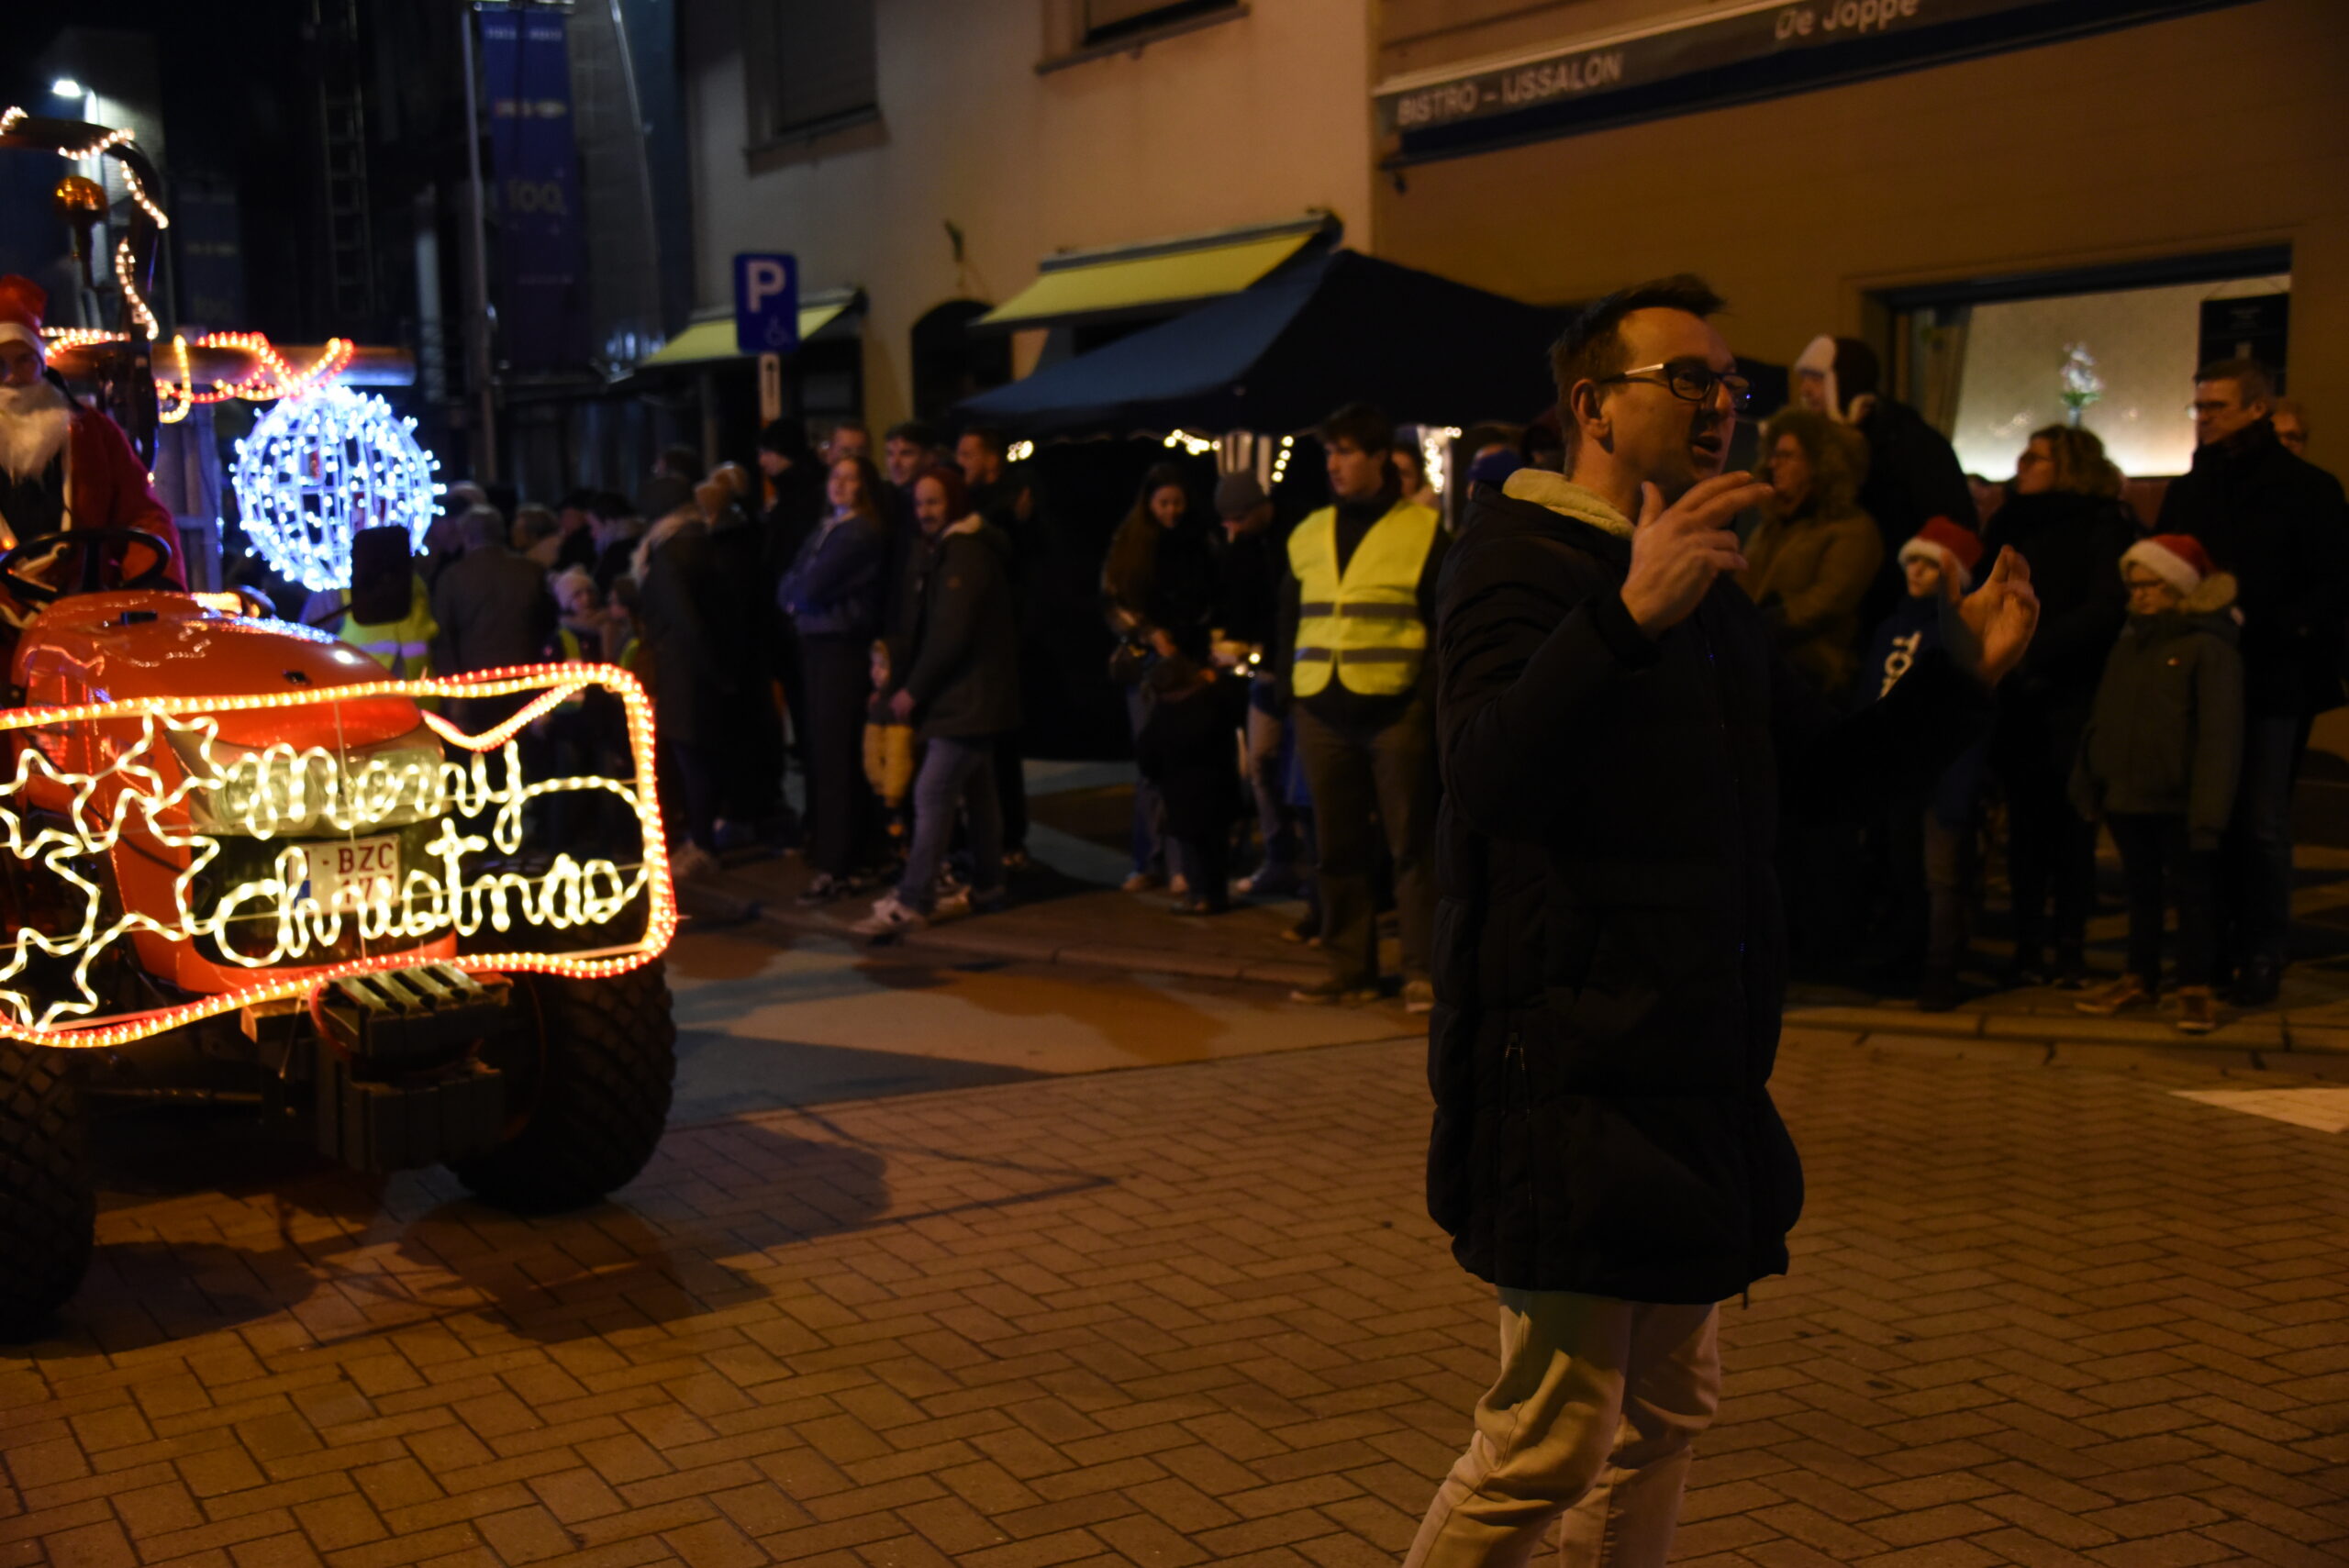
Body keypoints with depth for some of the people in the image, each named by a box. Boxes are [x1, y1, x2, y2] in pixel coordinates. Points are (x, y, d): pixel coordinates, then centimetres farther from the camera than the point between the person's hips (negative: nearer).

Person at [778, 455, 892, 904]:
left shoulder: (863, 533, -10)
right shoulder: (825, 528, 16)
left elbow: (810, 587, -17)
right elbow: (786, 588, 13)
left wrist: (795, 589, 2)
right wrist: (798, 594, -6)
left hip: (842, 648, -8)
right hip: (814, 643, 8)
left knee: (833, 755, -7)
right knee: (820, 751, 9)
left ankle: (834, 866, -4)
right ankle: (826, 846, 18)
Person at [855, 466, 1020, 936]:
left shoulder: (963, 555, -16)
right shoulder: (954, 550, 17)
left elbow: (949, 636, -22)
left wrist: (913, 690, -16)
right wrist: (914, 687, 12)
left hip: (967, 698, -11)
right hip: (973, 697, 11)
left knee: (932, 793, -13)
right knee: (977, 790, 16)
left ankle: (912, 902, -15)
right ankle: (988, 885, 24)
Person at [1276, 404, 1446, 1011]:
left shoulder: (1422, 530, 1)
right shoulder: (1308, 535, 14)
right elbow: (1290, 618, 20)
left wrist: (1431, 694, -7)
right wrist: (1295, 683, 9)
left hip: (1397, 711, -4)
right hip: (1323, 714, 4)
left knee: (1411, 845, -2)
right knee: (1336, 847, 7)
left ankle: (1424, 971, 3)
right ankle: (1349, 968, 15)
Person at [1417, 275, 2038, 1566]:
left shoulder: (1708, 586, 18)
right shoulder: (1517, 555, -11)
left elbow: (1828, 770, 22)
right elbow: (1489, 773, -30)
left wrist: (1962, 673, 8)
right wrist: (1631, 613, -43)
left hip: (1692, 1067, 9)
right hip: (1568, 1061, -9)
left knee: (1664, 1415, 17)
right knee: (1549, 1441, -5)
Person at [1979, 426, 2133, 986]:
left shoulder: (2103, 526, -1)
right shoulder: (2014, 524, 19)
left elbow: (2105, 609, -12)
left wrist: (2034, 651, -17)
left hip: (2071, 695, -5)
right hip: (2018, 697, 5)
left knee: (2069, 822, -2)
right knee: (2025, 819, 4)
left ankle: (2070, 946, 4)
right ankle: (2027, 945, 7)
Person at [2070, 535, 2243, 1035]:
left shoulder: (2209, 650, -11)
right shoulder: (2127, 647, 12)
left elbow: (2219, 736, -15)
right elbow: (2101, 722, 16)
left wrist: (2209, 809, -20)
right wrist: (2087, 782, 11)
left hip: (2178, 803, -7)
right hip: (2126, 796, 7)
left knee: (2191, 891, 2)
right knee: (2141, 890, 16)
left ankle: (2197, 989, 9)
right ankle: (2140, 979, 26)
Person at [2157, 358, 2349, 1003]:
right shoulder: (2187, 492, 14)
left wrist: (2260, 628, -19)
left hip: (2274, 683, -4)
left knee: (2262, 823, -2)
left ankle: (2263, 951, 7)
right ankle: (2214, 943, 14)